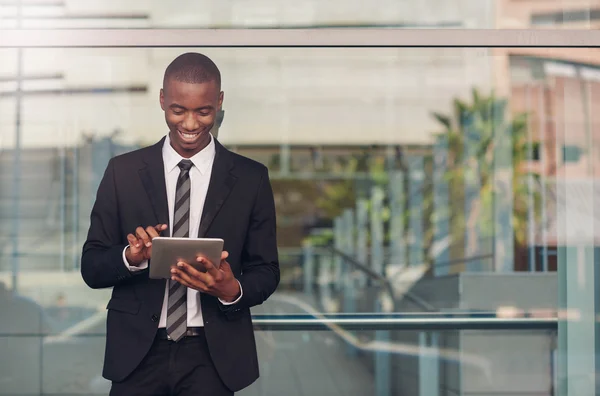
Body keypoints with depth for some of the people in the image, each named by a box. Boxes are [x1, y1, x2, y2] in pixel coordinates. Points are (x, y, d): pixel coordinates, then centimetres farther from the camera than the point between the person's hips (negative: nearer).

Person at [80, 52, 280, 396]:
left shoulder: (251, 178, 0)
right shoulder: (123, 171, 0)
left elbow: (266, 272, 3)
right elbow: (92, 267, 1)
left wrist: (233, 290, -18)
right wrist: (131, 256, -20)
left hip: (214, 356, 0)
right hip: (138, 353, 0)